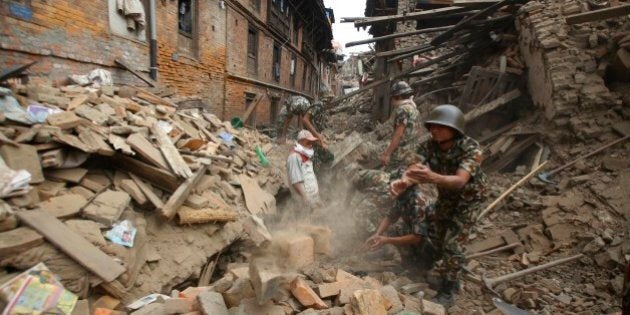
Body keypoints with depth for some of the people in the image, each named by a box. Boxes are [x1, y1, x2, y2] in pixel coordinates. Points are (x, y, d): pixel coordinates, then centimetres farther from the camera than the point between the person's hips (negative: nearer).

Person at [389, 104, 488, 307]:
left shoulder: (471, 149, -33)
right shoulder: (429, 146, -20)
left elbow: (460, 181, -49)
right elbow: (413, 169, -34)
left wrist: (433, 178, -70)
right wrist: (403, 182, -58)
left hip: (468, 200, -4)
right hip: (445, 197, 5)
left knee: (452, 243, -7)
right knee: (432, 234, 14)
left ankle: (449, 288, 14)